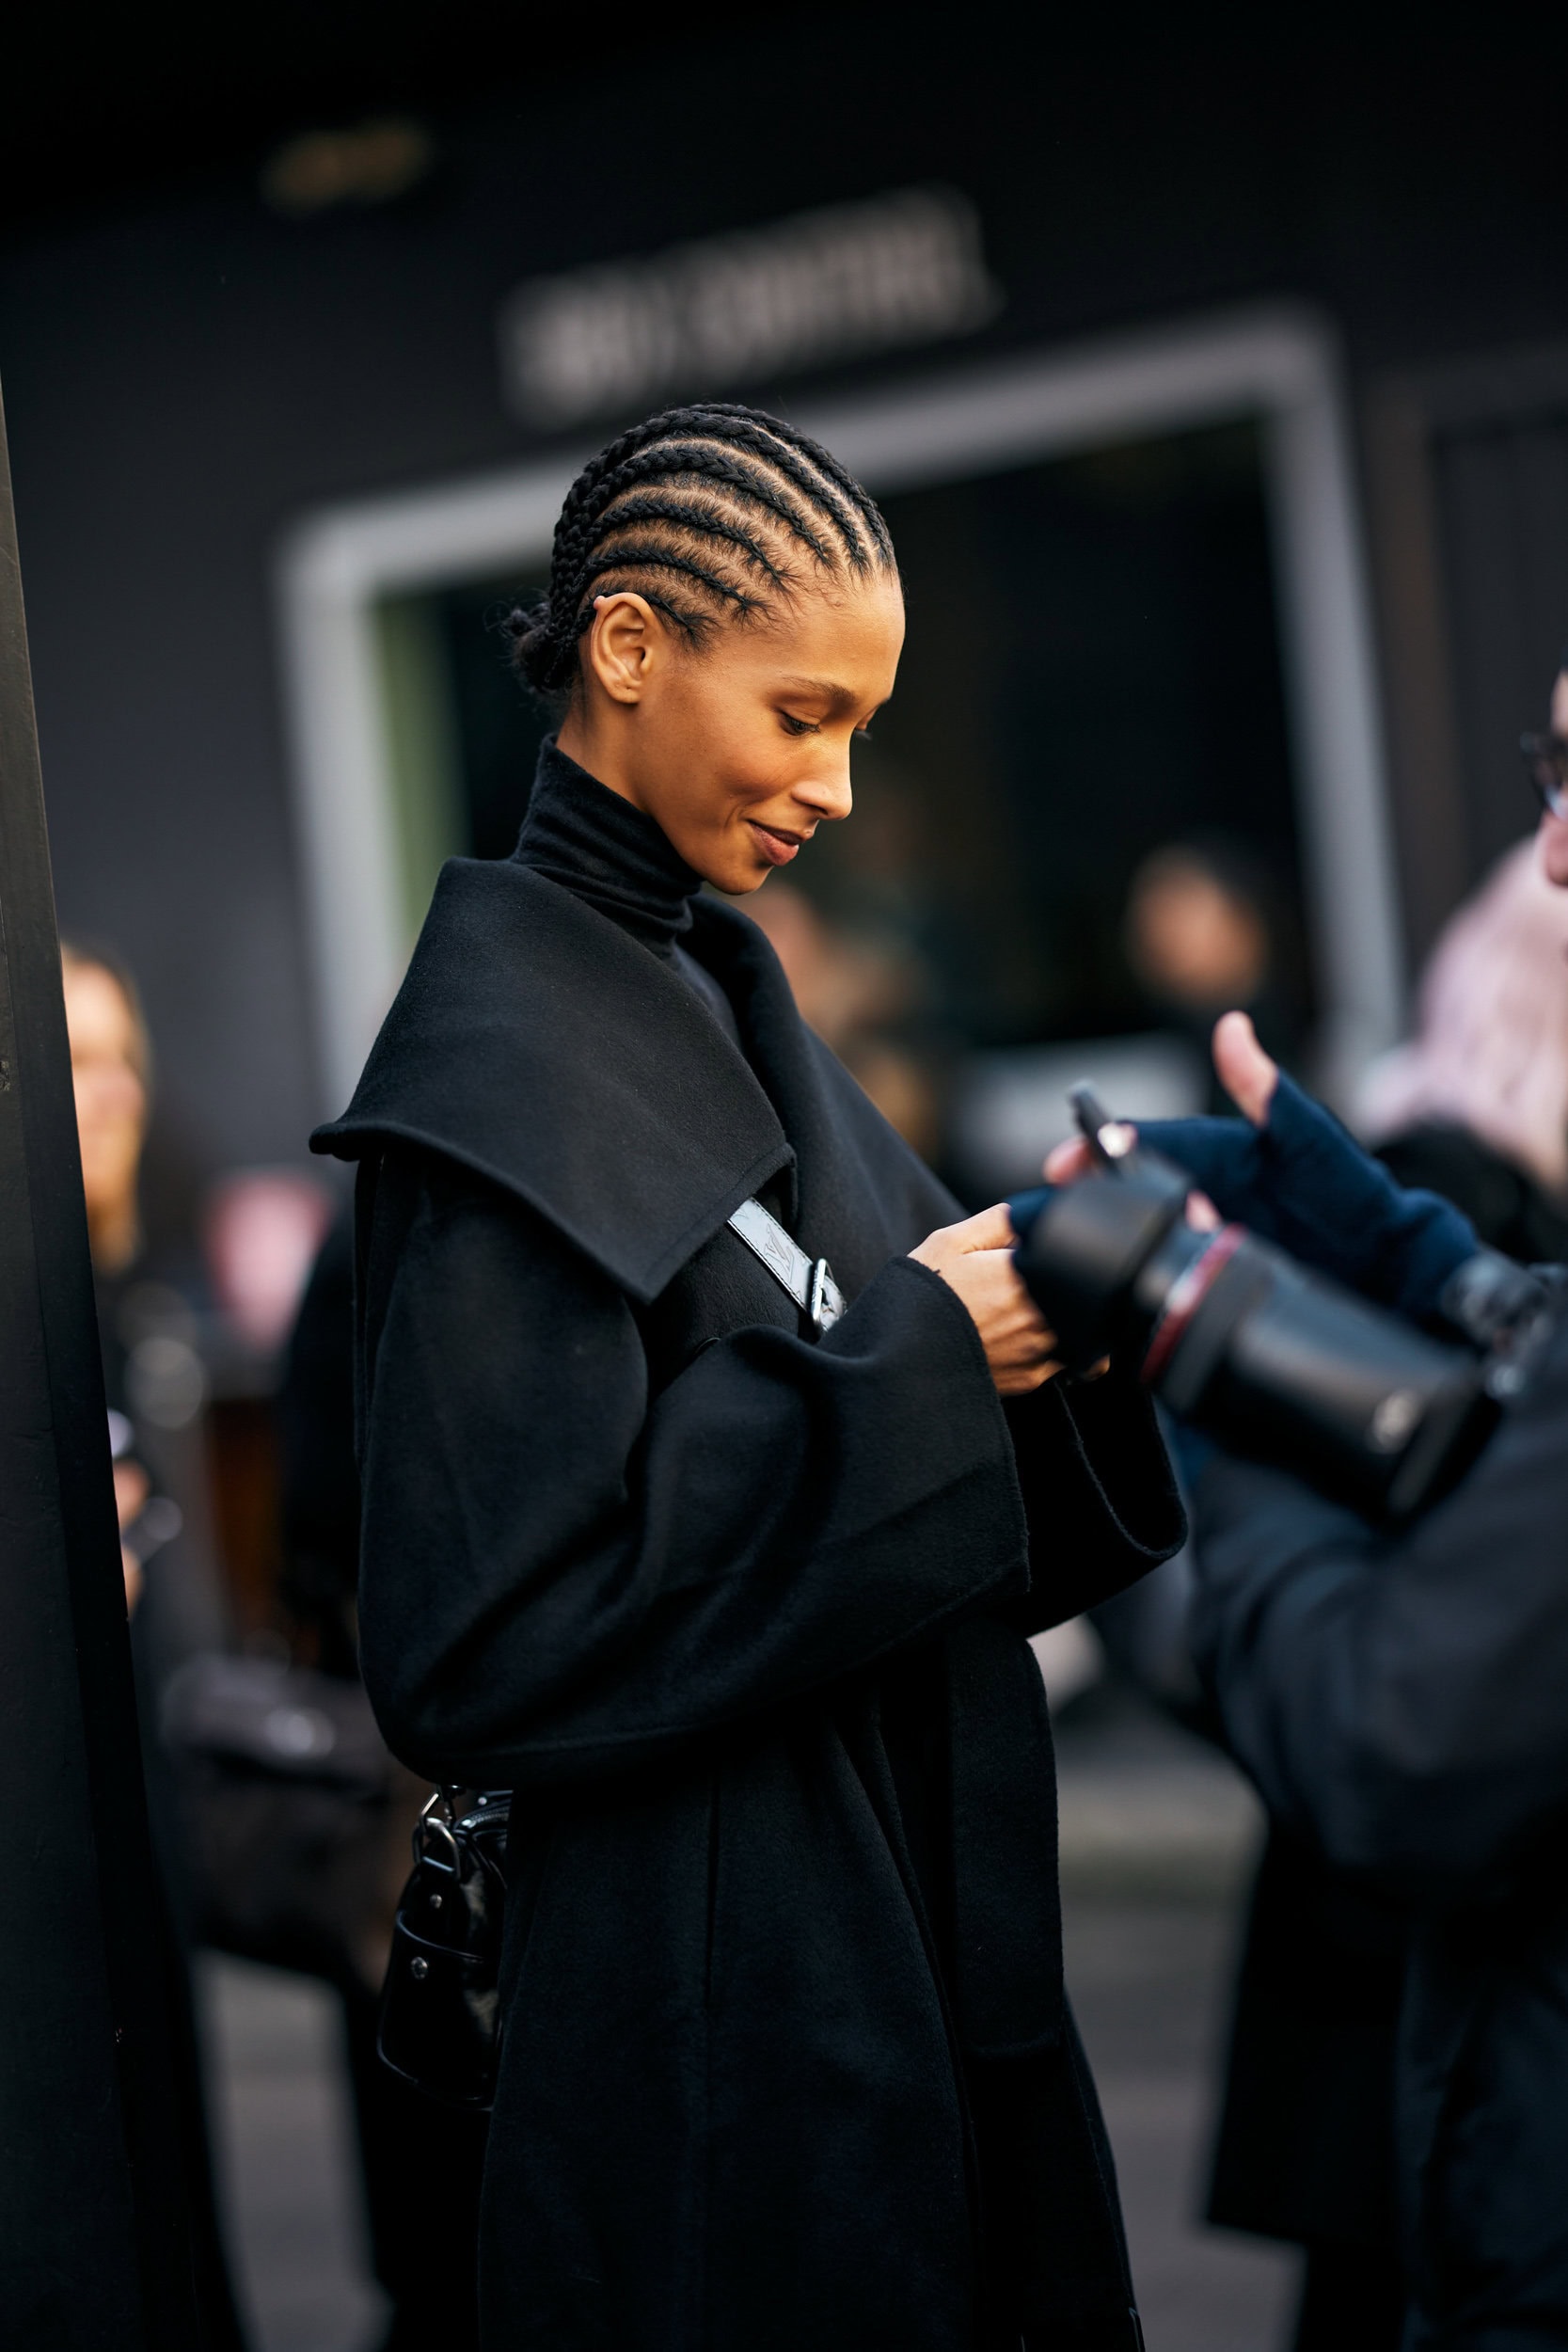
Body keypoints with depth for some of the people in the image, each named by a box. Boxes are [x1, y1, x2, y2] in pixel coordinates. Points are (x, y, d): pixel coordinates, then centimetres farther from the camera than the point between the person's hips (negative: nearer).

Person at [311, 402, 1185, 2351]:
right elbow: (473, 1657, -23)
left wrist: (1036, 1290, -5)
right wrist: (908, 1363, -20)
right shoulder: (504, 1069, -17)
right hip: (726, 2027, -8)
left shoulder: (714, 993, 10)